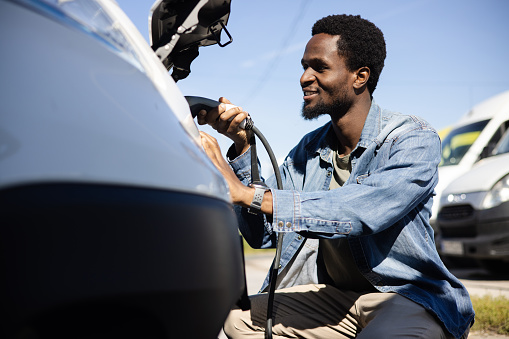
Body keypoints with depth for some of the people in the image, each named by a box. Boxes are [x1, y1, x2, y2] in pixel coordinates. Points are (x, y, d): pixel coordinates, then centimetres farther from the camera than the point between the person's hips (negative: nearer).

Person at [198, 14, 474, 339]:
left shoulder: (415, 139, -13)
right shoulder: (308, 150, 5)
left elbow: (362, 212, -31)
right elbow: (262, 234, -1)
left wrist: (245, 193, -35)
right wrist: (241, 145, -12)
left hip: (409, 298, -5)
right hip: (334, 297, 5)